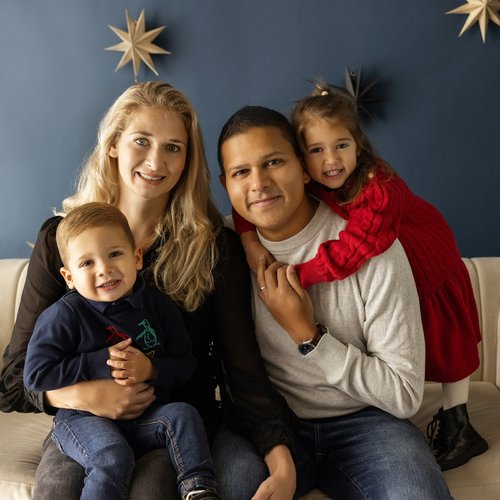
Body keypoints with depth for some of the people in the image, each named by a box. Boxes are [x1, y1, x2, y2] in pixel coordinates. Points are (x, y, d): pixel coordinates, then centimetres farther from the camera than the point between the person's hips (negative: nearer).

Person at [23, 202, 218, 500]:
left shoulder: (158, 305, 1)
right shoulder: (64, 316, -9)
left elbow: (186, 365, 4)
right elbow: (36, 375, -13)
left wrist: (151, 369, -18)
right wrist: (101, 363, -17)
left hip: (146, 418, 4)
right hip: (84, 418, -3)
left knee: (183, 414, -21)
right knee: (113, 457, -30)